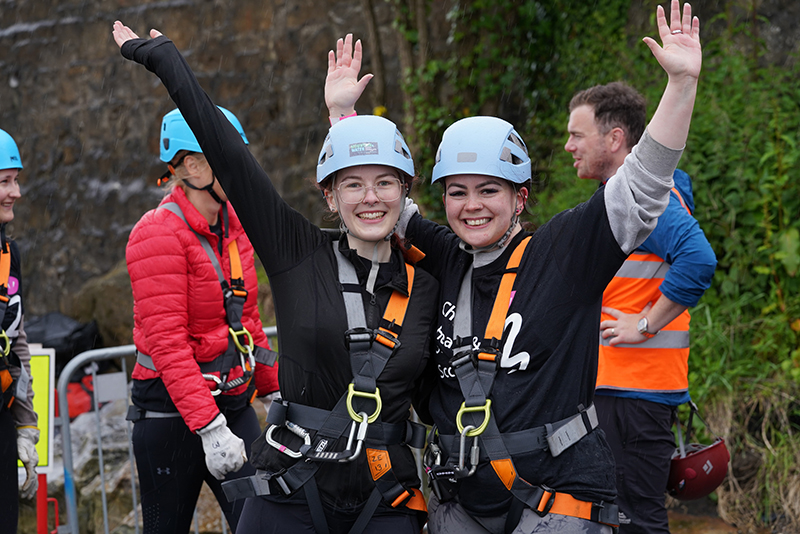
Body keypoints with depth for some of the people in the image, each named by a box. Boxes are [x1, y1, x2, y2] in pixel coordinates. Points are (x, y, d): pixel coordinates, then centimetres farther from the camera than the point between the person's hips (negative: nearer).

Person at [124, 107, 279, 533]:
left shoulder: (233, 224, 9)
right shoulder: (159, 234, -15)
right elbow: (167, 342, -21)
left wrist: (274, 388, 18)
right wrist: (209, 429, -26)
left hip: (232, 400, 6)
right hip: (171, 411, -6)